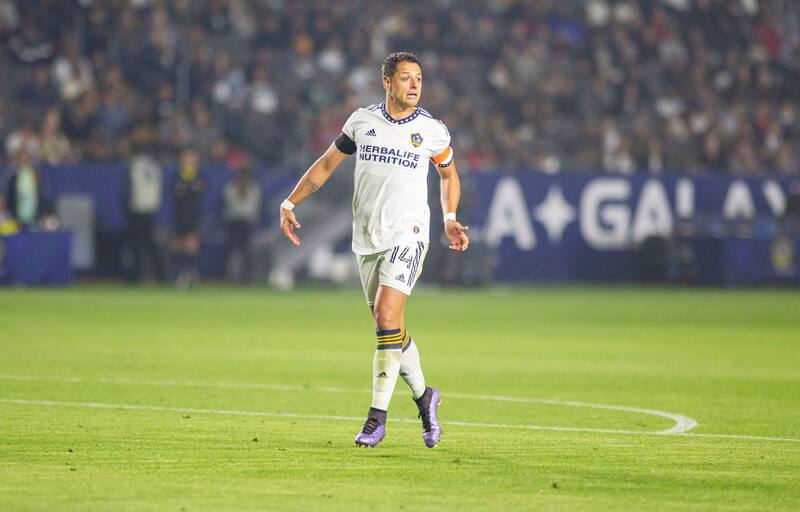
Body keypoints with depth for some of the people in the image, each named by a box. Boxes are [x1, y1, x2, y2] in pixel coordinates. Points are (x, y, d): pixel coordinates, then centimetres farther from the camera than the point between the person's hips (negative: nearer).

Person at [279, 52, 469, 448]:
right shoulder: (362, 121, 4)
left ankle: (377, 416, -12)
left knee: (387, 319, -17)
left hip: (407, 235, -3)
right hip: (367, 239, 3)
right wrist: (290, 203, 7)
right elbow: (327, 163, 14)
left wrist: (450, 219, 6)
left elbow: (448, 175, 19)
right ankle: (424, 396, 28)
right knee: (391, 329, 6)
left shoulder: (433, 131, 1)